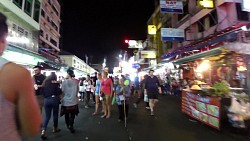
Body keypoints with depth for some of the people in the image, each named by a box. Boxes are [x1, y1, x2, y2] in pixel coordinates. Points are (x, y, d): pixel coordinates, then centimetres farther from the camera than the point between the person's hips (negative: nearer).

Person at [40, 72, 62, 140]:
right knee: (55, 114, 13)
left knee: (47, 116, 10)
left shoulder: (45, 82, 6)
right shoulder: (56, 83, -6)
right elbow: (59, 92, -14)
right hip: (54, 99, -3)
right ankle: (55, 128, 27)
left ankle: (43, 131, -4)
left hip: (46, 100, 4)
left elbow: (41, 91, 6)